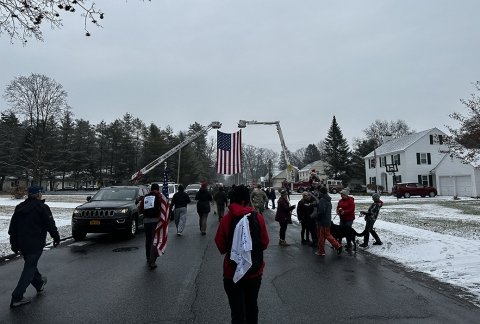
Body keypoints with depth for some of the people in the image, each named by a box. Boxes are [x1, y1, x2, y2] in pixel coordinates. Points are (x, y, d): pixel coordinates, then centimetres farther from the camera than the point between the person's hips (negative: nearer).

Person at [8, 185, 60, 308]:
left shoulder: (19, 207, 9)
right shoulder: (42, 207, -12)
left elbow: (12, 227, 13)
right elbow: (50, 225, -12)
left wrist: (14, 244, 20)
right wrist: (56, 238, 2)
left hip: (21, 243, 8)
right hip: (35, 244, -7)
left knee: (30, 265, 22)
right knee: (29, 268, -1)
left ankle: (39, 284, 40)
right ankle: (17, 298, -2)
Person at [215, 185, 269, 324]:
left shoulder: (226, 219, -15)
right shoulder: (258, 217, -13)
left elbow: (221, 246, -7)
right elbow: (265, 243, -4)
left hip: (232, 272, -2)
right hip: (255, 271, 2)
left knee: (237, 311, 12)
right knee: (252, 306, 25)